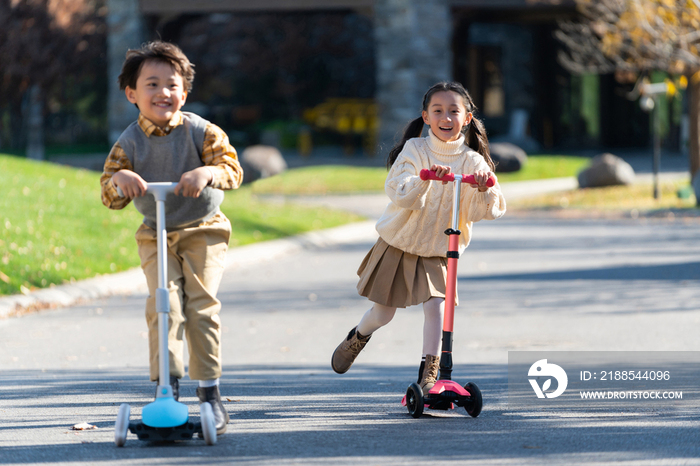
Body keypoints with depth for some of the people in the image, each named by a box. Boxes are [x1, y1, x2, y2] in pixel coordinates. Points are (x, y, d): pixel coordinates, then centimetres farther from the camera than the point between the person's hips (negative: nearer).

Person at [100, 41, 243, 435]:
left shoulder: (202, 132, -9)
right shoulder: (129, 143, -5)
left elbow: (233, 169, -20)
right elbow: (110, 197, -10)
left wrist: (209, 172, -41)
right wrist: (119, 180, -34)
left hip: (203, 231, -1)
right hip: (155, 236, 2)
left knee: (202, 304, -11)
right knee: (163, 305, -13)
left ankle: (210, 392, -4)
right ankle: (167, 388, -8)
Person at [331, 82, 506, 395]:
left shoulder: (472, 161, -9)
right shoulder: (415, 150, -13)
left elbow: (488, 211, -18)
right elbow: (401, 195, -27)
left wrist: (484, 189, -39)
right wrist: (425, 179, -45)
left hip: (437, 251, 1)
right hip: (398, 244, -1)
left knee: (436, 304, -19)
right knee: (382, 313, 8)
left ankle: (429, 373, -5)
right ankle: (356, 339, 42)